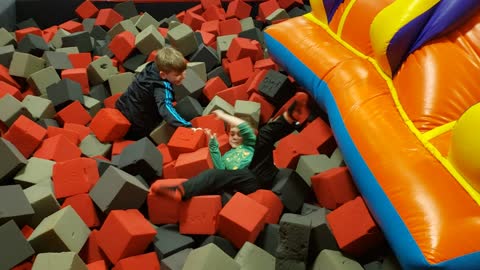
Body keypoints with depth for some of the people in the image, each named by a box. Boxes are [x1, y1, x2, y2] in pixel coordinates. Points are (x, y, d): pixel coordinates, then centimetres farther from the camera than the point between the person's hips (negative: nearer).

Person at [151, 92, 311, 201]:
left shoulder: (249, 145, 33)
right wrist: (213, 145, 11)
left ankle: (290, 116, -43)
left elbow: (246, 128, 11)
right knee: (216, 174, -27)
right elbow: (220, 169, 13)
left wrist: (224, 116, 15)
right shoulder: (226, 156, 38)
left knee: (265, 135, -14)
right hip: (249, 181, 0)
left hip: (261, 175, 0)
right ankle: (180, 191, -52)